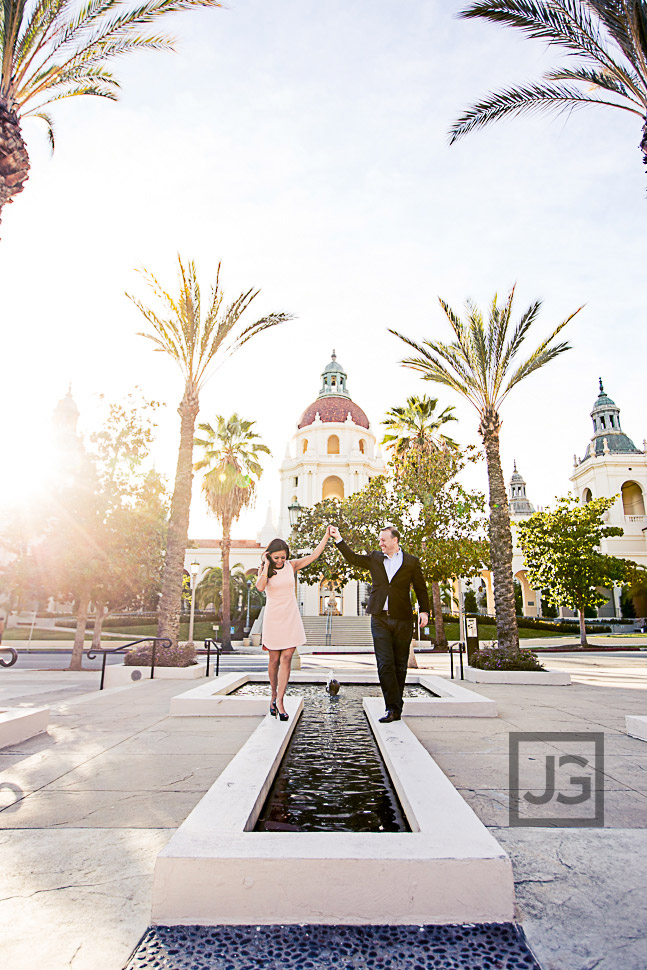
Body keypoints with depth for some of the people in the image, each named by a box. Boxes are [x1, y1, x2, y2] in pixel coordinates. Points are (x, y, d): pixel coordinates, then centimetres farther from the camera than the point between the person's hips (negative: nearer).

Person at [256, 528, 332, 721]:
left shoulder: (292, 565, 2)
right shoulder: (264, 570, -3)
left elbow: (314, 555, -1)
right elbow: (260, 587, -23)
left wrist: (327, 536, -6)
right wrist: (267, 565, -18)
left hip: (291, 618, 1)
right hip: (273, 618, -1)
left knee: (286, 659, -5)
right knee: (274, 660, 6)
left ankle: (279, 700, 0)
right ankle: (274, 696, 25)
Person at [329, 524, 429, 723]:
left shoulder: (411, 562, 4)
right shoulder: (375, 558, 11)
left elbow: (421, 588, 7)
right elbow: (353, 558, 14)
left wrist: (424, 611, -2)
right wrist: (338, 539, 8)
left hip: (402, 619, -1)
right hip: (380, 619, 1)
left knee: (400, 664, 6)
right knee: (384, 664, -5)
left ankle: (396, 706, 18)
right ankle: (392, 708, 0)